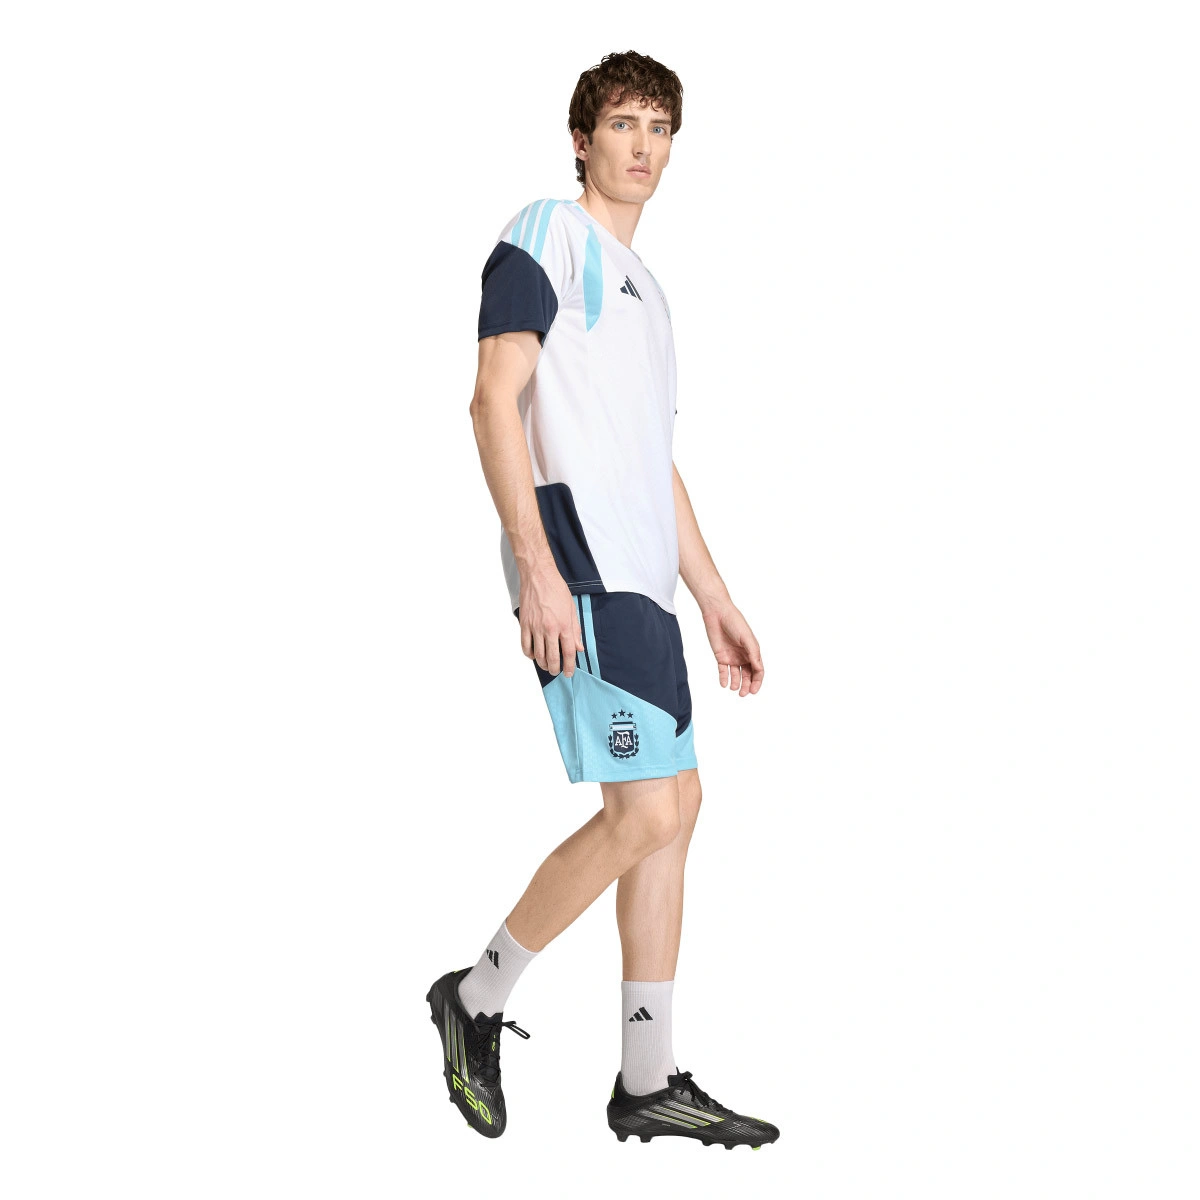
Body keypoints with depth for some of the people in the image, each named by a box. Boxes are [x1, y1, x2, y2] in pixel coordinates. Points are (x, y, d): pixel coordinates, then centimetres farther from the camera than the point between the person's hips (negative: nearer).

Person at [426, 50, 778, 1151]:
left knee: (675, 804, 7)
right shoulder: (547, 236, -2)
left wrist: (715, 599, 23)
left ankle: (650, 1082, 13)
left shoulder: (644, 287, 25)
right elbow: (495, 400, -12)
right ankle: (478, 999, 5)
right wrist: (536, 563, -21)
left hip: (639, 580, 9)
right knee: (644, 813, -13)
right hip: (577, 565, -9)